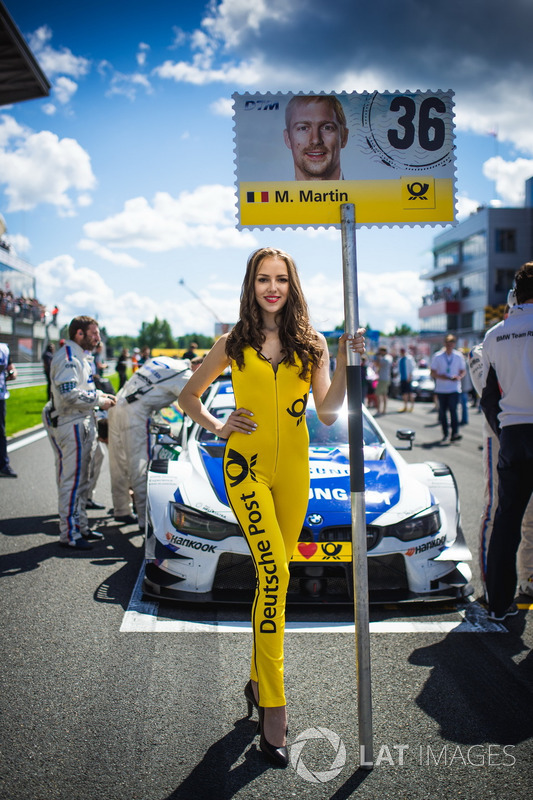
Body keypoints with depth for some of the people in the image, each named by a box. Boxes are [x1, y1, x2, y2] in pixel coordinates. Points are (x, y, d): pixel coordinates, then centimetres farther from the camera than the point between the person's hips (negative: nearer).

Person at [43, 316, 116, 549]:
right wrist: (99, 400, -17)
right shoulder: (67, 358, -16)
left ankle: (81, 527, 25)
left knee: (81, 480, 16)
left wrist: (101, 395, 10)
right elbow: (69, 395, -26)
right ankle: (69, 534, 0)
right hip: (70, 424, -10)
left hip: (84, 423, 10)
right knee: (70, 481, -6)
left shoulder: (82, 356, 18)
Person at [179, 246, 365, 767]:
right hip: (247, 465, -3)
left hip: (293, 469, 3)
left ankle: (259, 679, 29)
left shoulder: (311, 344, 7)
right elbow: (188, 396, 17)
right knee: (274, 573, -16)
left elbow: (328, 413, -1)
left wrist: (345, 365, -11)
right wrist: (217, 427, 2)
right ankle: (273, 708, -11)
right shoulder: (232, 344, 5)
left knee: (274, 576, 11)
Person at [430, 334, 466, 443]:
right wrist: (441, 376, -16)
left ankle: (455, 433, -15)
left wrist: (459, 377, -10)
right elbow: (433, 373, 3)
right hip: (441, 389, 1)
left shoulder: (459, 356, 5)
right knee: (442, 412, 5)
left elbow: (463, 371, 12)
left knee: (453, 410, -14)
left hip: (454, 389, -1)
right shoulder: (437, 356, 1)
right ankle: (445, 435, 14)